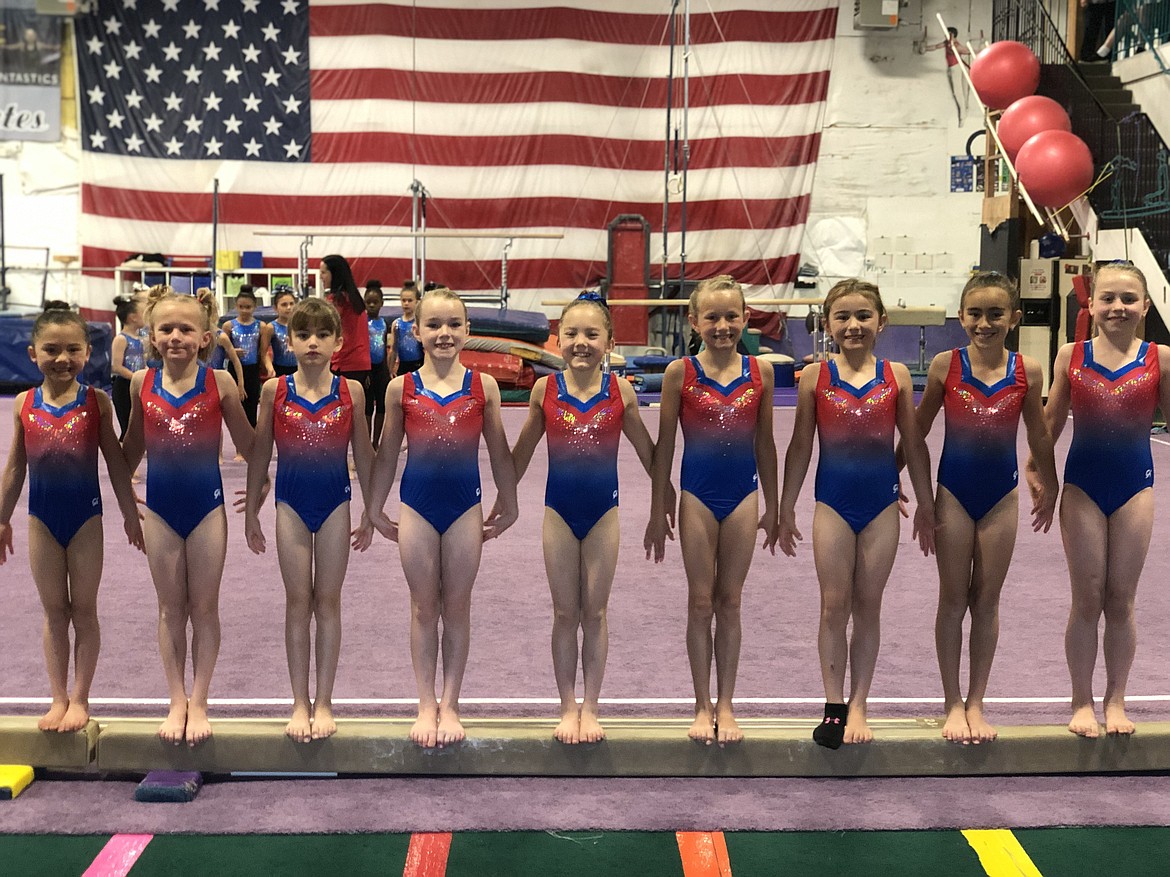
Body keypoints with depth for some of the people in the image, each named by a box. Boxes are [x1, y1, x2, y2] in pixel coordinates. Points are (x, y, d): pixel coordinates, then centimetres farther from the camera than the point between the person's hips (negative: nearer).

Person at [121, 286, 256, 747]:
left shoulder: (219, 382, -9)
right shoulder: (141, 383, -3)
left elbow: (246, 442, 2)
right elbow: (133, 446, 11)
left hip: (207, 505, -2)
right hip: (160, 506, 2)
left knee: (204, 607, 7)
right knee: (170, 609, 11)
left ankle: (199, 703, 18)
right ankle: (176, 702, 21)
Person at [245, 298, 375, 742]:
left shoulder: (350, 391, -4)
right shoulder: (274, 390, -4)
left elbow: (363, 454, 4)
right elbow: (260, 453, 3)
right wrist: (251, 511, 5)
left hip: (335, 501, 0)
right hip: (291, 501, 0)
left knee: (328, 600, 6)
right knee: (298, 600, 5)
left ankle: (324, 702, 15)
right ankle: (300, 703, 14)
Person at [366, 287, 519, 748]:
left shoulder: (483, 387, -2)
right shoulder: (401, 388, -1)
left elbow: (500, 453, 7)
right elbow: (386, 455, 7)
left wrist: (508, 505, 12)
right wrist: (375, 509, 11)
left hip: (465, 505, 0)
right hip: (417, 505, 0)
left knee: (457, 606, 8)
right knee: (423, 606, 8)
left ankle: (450, 705, 18)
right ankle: (426, 705, 18)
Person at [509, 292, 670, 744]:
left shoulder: (620, 392, -7)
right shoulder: (545, 390, -6)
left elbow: (648, 452, 5)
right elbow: (520, 454, 6)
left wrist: (671, 503, 10)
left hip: (603, 510, 0)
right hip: (559, 510, 0)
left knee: (595, 613, 8)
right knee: (565, 614, 8)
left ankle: (590, 708, 19)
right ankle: (567, 708, 19)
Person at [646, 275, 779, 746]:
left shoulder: (761, 372, 0)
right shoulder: (680, 373, -6)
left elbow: (765, 443, 7)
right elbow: (665, 445, -1)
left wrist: (771, 506, 10)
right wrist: (658, 509, 0)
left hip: (743, 495, 2)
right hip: (698, 496, -1)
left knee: (730, 602, 10)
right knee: (700, 602, 6)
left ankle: (726, 705, 20)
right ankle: (703, 706, 18)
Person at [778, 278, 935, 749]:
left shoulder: (896, 376, 0)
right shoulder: (815, 376, -2)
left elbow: (914, 444, 7)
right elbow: (800, 446, 3)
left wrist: (926, 505, 9)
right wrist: (786, 510, 5)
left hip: (881, 502, 1)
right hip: (833, 502, -1)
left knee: (868, 605, 7)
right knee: (834, 605, 3)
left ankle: (858, 705, 17)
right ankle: (833, 706, 13)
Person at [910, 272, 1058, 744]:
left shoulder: (1027, 371, -6)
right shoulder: (946, 365, -9)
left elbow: (1038, 433, 7)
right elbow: (919, 427, 2)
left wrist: (1050, 486, 17)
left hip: (1002, 496, 1)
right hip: (953, 493, -1)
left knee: (987, 601, 10)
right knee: (953, 600, 8)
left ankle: (976, 703, 22)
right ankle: (953, 704, 18)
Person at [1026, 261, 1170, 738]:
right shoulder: (1072, 356, -2)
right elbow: (1051, 418, 8)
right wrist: (1033, 465, 3)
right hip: (1082, 486, 0)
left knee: (1121, 599, 8)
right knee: (1087, 599, 5)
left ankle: (1115, 701, 22)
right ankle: (1082, 702, 18)